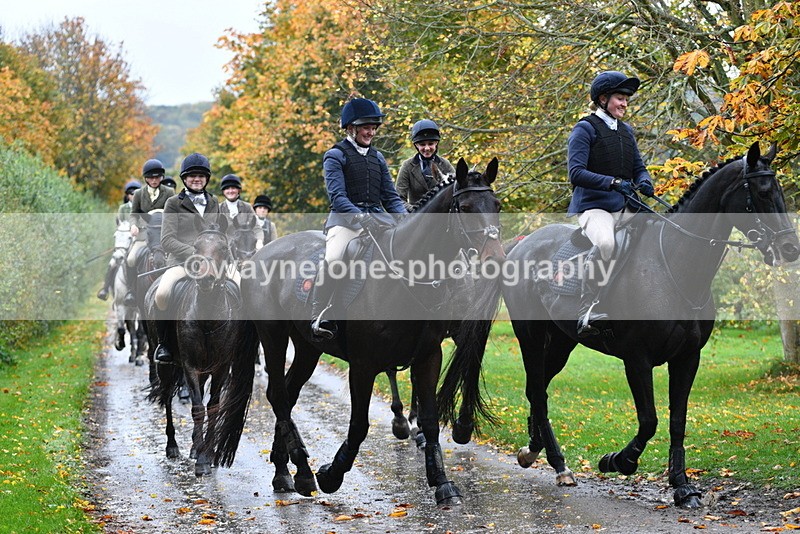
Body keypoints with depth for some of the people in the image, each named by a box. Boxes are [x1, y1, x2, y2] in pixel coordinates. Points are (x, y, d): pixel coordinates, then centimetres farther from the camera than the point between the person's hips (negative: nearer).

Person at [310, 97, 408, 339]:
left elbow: (391, 196, 19)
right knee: (333, 258, -33)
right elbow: (337, 196, -11)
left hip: (378, 217, 6)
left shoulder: (377, 157, 20)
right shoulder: (336, 156, 2)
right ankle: (320, 318, -29)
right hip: (345, 218, -6)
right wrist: (362, 218, -26)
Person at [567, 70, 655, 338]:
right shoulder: (585, 129, -4)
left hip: (623, 206, 8)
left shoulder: (626, 131, 19)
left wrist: (644, 182, -2)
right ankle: (586, 314, -30)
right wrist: (613, 182, -26)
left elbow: (638, 168, 23)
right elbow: (576, 172, -15)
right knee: (605, 243, -36)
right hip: (593, 205, -8)